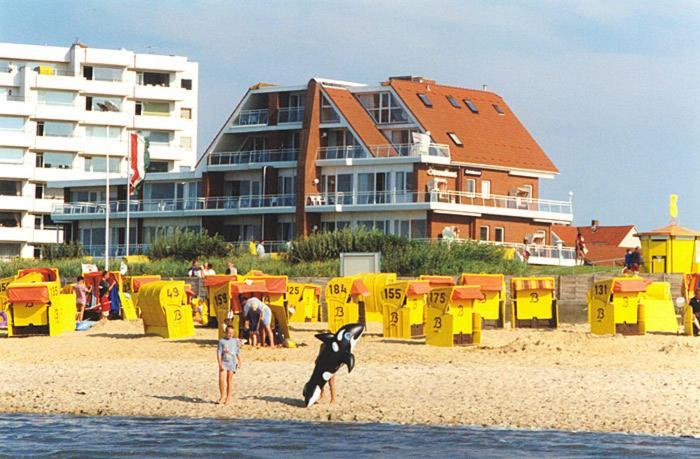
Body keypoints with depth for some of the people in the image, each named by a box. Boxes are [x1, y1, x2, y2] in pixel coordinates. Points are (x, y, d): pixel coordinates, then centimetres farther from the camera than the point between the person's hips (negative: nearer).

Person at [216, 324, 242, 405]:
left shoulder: (235, 341, 7)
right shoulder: (222, 341, -1)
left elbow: (238, 353, 14)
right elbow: (219, 353, -4)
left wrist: (239, 362, 5)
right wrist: (220, 364, -12)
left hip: (232, 363, 1)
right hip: (224, 363, -1)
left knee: (229, 380, 4)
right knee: (222, 379, -11)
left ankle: (228, 397, 13)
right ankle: (223, 396, 2)